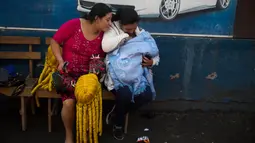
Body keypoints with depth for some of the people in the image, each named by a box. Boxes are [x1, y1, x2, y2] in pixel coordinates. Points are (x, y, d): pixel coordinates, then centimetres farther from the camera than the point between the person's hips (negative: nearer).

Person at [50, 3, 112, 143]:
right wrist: (61, 62, -16)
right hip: (67, 72, -2)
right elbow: (54, 41, -6)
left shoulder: (104, 35, -5)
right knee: (69, 103, -22)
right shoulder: (74, 25, -15)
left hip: (87, 74, 2)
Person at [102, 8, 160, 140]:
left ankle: (117, 112, 7)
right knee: (125, 94, -31)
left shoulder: (141, 33, 7)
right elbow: (105, 46, -27)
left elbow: (155, 54, 11)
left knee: (147, 95, -20)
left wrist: (152, 61, -13)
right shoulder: (112, 28, -6)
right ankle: (118, 124, 2)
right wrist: (125, 35, -20)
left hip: (135, 72, 4)